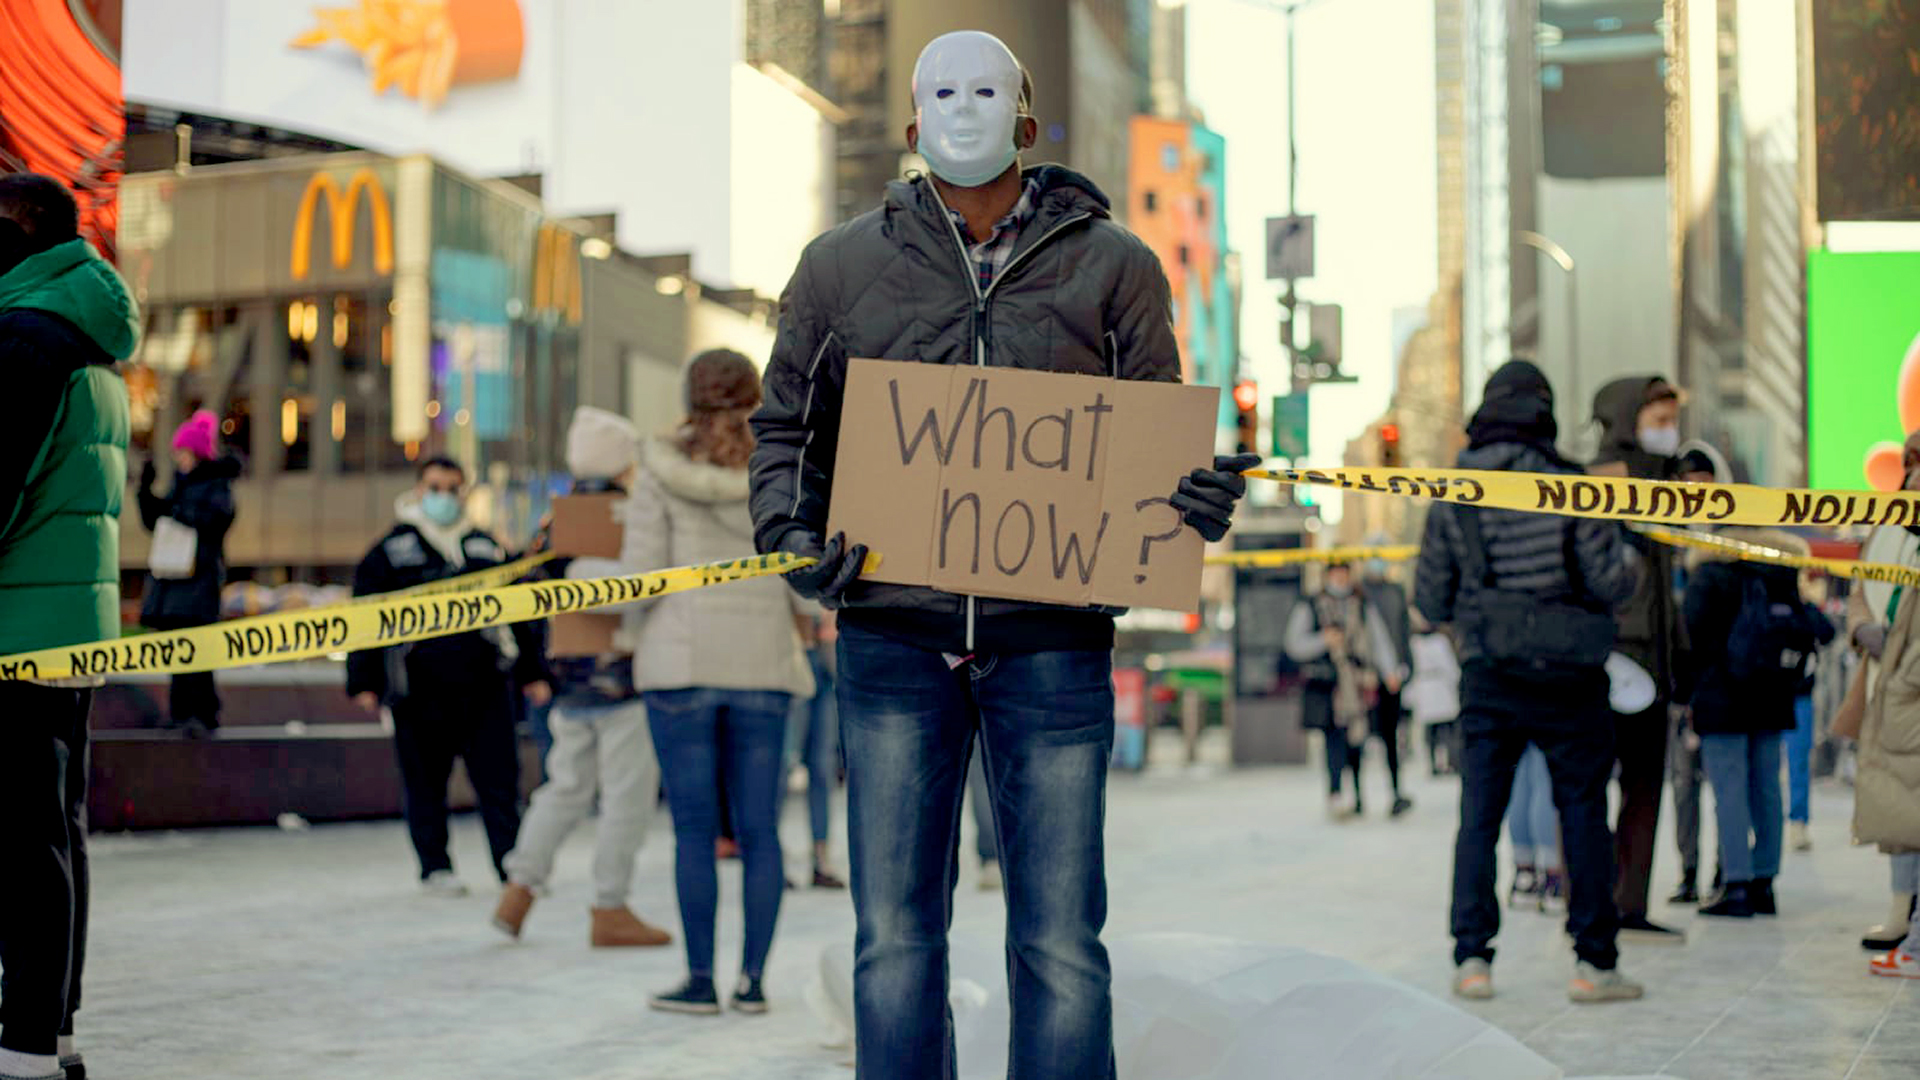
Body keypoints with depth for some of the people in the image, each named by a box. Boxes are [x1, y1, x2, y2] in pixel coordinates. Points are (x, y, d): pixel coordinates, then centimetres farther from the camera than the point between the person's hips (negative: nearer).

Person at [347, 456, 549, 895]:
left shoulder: (486, 548, 15)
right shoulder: (390, 552, 6)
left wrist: (532, 672, 17)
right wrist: (364, 682, -2)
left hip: (484, 683, 2)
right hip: (419, 687, -2)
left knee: (499, 778, 0)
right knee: (425, 783, 4)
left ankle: (513, 866, 4)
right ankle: (435, 868, 14)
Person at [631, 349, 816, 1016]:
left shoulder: (662, 471, -3)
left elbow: (640, 575, -7)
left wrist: (641, 623, 13)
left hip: (681, 661, -2)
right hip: (761, 664, 2)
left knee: (694, 828, 1)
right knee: (759, 828, 6)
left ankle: (701, 981, 0)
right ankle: (753, 980, 5)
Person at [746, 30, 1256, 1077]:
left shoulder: (1112, 267, 9)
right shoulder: (842, 267, 11)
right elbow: (786, 427, 18)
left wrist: (1200, 498, -9)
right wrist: (792, 534, 0)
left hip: (1053, 640, -1)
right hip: (895, 636, 1)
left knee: (1061, 948, 1)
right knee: (893, 938, 3)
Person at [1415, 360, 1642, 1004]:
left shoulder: (1451, 498, 1)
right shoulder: (1571, 490, -8)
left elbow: (1430, 602, 5)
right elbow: (1613, 584, -9)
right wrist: (1626, 565, 13)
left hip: (1488, 681, 2)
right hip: (1568, 683, -2)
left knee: (1478, 818, 6)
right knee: (1584, 816, 7)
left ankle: (1472, 957, 1)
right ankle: (1594, 963, 8)